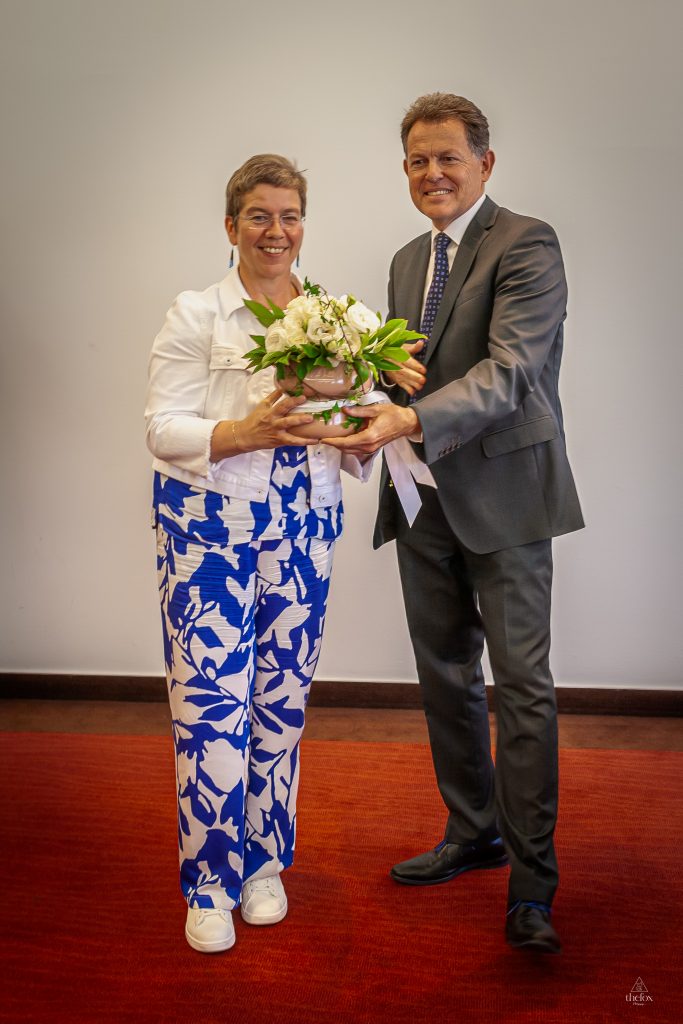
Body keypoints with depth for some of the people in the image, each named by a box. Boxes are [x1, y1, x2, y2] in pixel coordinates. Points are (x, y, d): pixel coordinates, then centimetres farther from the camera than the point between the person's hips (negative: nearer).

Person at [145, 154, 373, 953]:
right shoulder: (195, 316, -2)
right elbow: (163, 428, -8)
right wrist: (246, 432, -22)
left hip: (303, 529, 4)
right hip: (209, 527, -4)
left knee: (282, 700, 10)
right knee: (211, 702, -4)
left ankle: (263, 861, 27)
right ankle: (210, 882, 11)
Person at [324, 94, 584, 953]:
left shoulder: (527, 244, -10)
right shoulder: (409, 260, 16)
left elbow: (509, 371, -22)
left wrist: (411, 420, -36)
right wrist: (391, 372, -2)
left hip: (503, 491, -7)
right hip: (425, 495, 8)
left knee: (521, 680, -5)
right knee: (444, 675, 14)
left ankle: (530, 881, 5)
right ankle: (474, 833, 31)